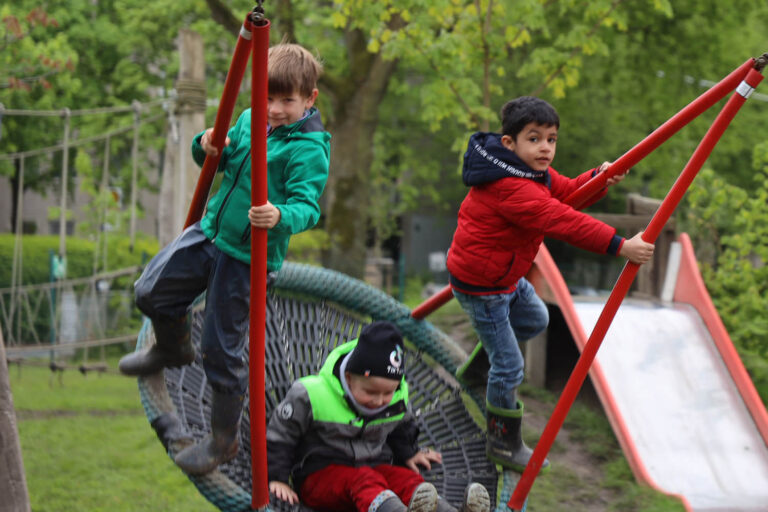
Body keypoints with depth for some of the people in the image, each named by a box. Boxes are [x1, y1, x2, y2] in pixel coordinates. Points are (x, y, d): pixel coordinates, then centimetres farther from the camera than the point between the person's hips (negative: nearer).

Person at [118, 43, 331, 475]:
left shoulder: (309, 149, -18)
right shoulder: (250, 121, 4)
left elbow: (307, 206, -27)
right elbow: (223, 158, 17)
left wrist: (281, 216, -48)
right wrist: (208, 147, -7)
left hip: (246, 255, -7)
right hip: (210, 230, 7)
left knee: (222, 351, -1)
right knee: (152, 292, 12)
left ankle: (225, 440, 18)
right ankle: (173, 349, 45)